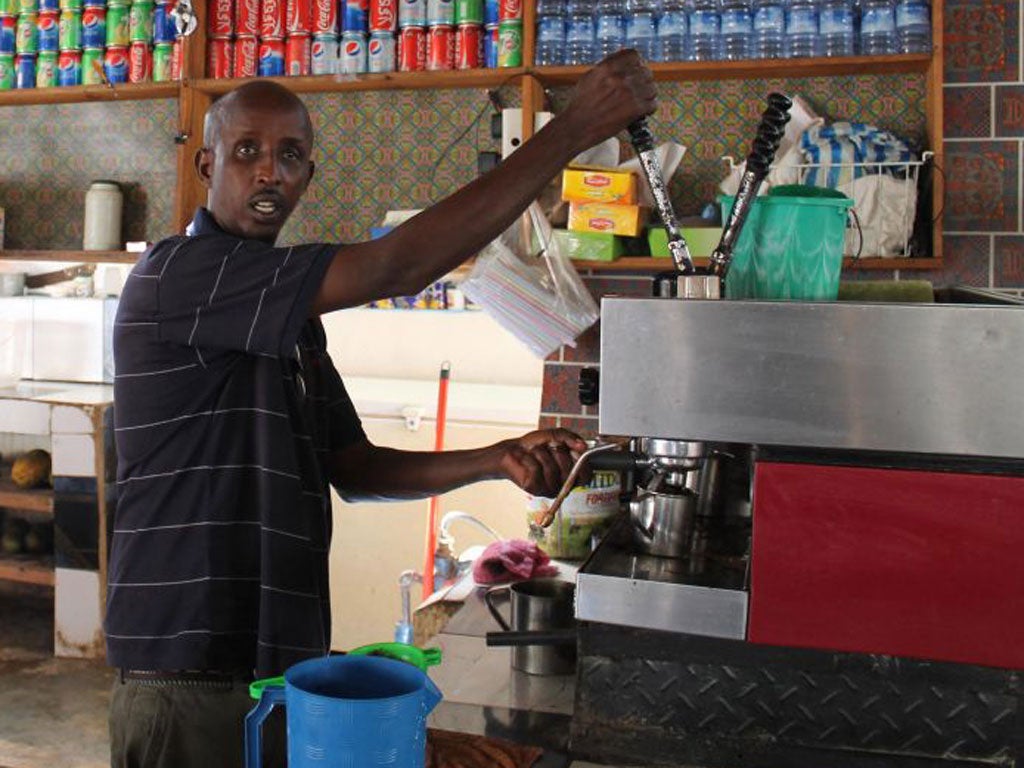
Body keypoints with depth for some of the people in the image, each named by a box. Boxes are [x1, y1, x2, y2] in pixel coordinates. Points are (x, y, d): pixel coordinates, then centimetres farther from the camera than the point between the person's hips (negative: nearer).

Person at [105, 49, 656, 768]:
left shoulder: (291, 317, 13)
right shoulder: (173, 275, -15)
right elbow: (395, 268, -24)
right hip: (192, 681, -8)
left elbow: (353, 468, 13)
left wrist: (498, 460, -2)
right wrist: (574, 127, -21)